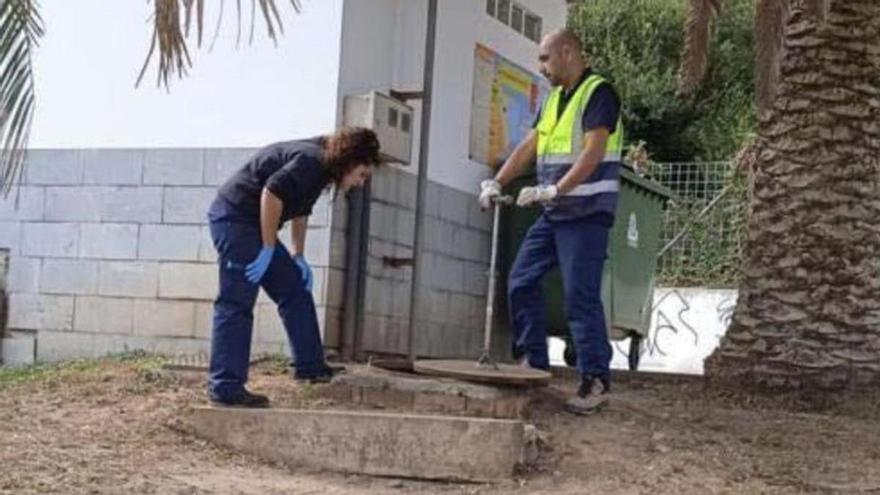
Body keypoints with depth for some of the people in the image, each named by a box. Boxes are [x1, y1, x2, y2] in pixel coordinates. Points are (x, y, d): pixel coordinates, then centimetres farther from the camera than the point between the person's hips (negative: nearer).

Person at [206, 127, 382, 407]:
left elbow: (300, 210, 24)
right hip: (235, 215, -10)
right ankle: (225, 388, -8)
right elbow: (272, 193, -27)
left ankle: (309, 366, 15)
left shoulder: (321, 166, 13)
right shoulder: (312, 160, -19)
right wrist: (268, 250, -22)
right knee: (236, 304, -10)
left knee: (295, 289, 11)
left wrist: (298, 256, 18)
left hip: (251, 223, 10)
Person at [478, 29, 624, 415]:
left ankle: (596, 381, -2)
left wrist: (554, 189, -28)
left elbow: (593, 152, -21)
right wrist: (496, 182, 3)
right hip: (554, 213, 9)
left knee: (580, 297, -9)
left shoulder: (597, 93, -11)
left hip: (586, 212, -9)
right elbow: (529, 146, 15)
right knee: (521, 282, 6)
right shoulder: (553, 98, 16)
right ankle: (534, 363, 15)